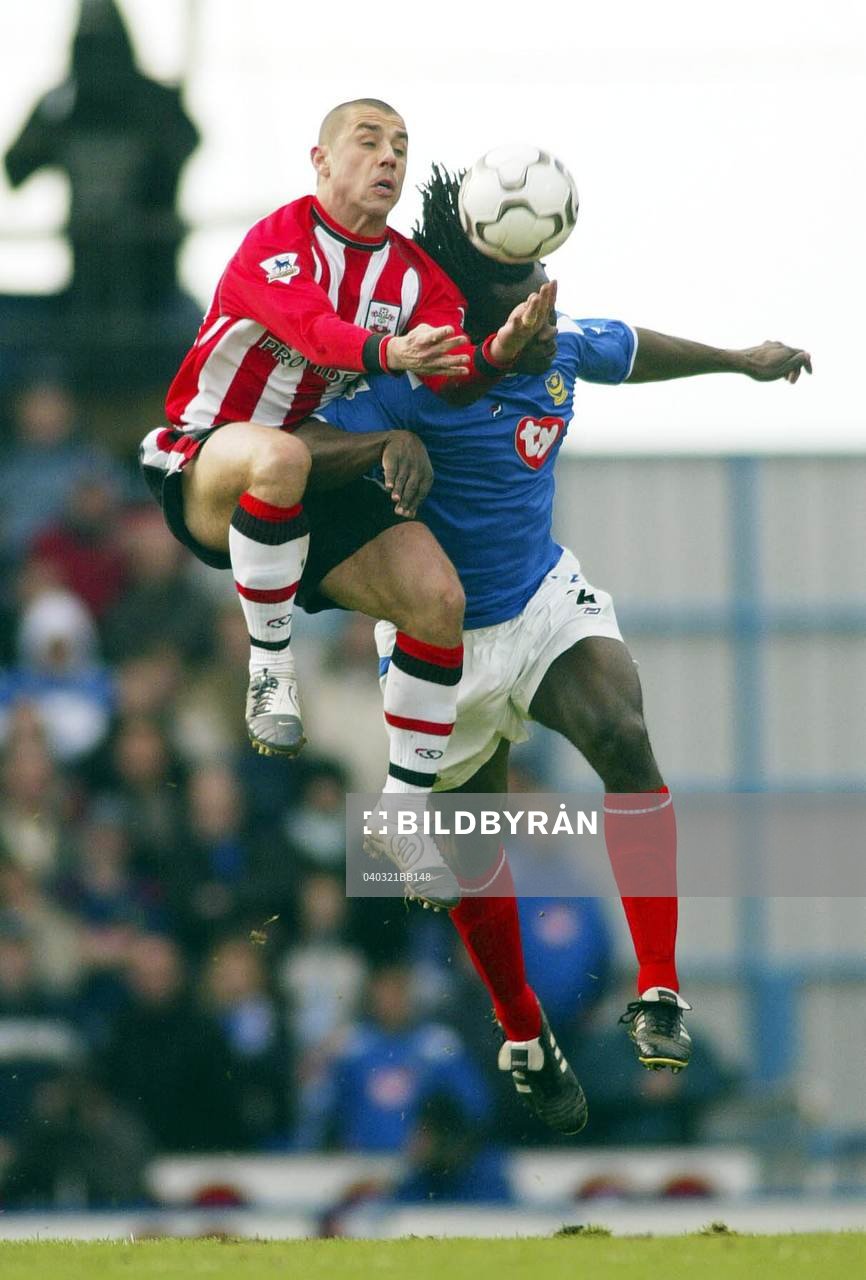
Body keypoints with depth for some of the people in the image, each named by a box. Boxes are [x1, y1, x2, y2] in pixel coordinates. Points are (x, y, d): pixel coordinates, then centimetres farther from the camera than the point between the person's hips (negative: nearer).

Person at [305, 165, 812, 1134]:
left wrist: (744, 361, 33)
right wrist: (388, 447, -45)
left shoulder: (563, 349, -5)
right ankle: (525, 1042, 33)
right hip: (447, 642, -4)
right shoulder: (419, 387, -24)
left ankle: (659, 994, -24)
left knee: (624, 737, -26)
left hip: (546, 600, 4)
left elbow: (637, 352, 18)